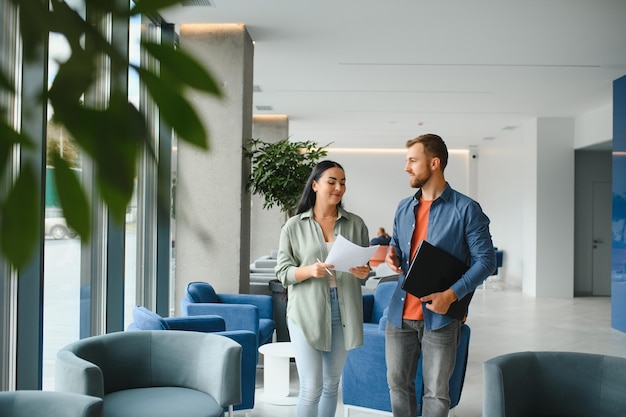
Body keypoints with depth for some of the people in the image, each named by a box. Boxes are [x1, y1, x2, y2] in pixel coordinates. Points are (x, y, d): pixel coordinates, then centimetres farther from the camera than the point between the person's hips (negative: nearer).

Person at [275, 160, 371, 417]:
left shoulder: (356, 224, 5)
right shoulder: (293, 226, -1)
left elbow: (367, 265, 10)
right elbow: (282, 273, -2)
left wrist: (364, 272, -13)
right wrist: (309, 271, -20)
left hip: (343, 312, 3)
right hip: (307, 312, -3)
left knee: (331, 384, 14)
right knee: (311, 388, -4)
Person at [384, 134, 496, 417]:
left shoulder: (466, 209, -8)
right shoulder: (404, 208, 10)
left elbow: (486, 259, -9)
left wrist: (452, 294, -20)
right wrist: (392, 258, -3)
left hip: (440, 317, -5)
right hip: (400, 314, 5)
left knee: (435, 393, 6)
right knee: (398, 384, 12)